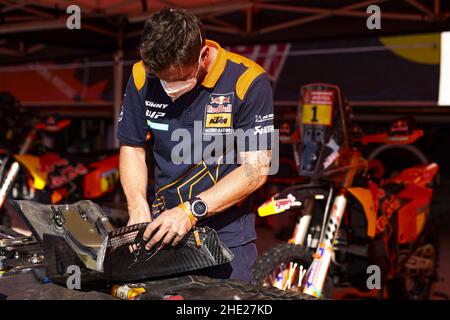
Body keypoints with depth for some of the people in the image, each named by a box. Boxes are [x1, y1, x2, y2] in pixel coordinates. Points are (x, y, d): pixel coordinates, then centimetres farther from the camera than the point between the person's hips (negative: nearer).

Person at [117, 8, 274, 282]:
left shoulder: (248, 81, -17)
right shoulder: (143, 77, -5)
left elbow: (256, 169, -17)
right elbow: (132, 147, 6)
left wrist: (192, 212, -24)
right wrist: (138, 211, -9)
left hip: (226, 231, -3)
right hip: (162, 228, 3)